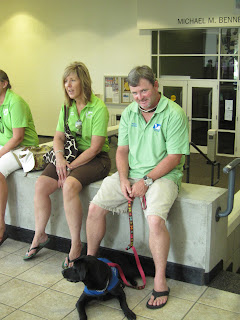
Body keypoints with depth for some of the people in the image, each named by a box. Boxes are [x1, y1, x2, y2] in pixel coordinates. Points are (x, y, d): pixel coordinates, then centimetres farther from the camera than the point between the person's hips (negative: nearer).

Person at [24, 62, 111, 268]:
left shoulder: (98, 108, -12)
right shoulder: (67, 107, 10)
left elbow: (95, 147, -16)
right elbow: (59, 137, 10)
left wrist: (70, 167, -18)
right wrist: (60, 157, -11)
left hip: (95, 159, -6)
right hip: (71, 154, 6)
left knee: (69, 185, -33)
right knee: (41, 184, -15)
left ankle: (76, 245, -20)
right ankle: (40, 235, 4)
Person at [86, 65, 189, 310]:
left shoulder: (174, 114, -11)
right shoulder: (129, 113, 8)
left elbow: (174, 157, -14)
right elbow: (122, 150, 10)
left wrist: (146, 180, -18)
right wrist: (124, 179, -7)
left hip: (162, 175, -5)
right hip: (130, 173, 6)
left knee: (155, 219, -30)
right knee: (95, 207, -6)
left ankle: (160, 282, -12)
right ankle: (90, 259, 17)